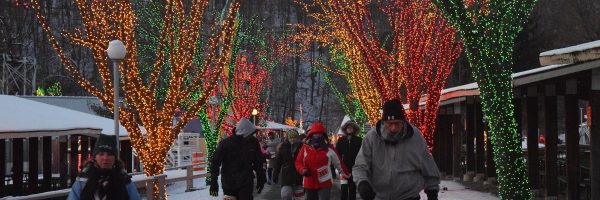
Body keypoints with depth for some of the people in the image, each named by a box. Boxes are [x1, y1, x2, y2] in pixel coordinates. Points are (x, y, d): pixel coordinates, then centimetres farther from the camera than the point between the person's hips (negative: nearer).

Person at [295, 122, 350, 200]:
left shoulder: (329, 149, -1)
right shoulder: (305, 148, 0)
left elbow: (339, 163, 10)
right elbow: (298, 162, 2)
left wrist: (348, 175, 19)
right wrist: (303, 170, -19)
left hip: (325, 183, -2)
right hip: (309, 184, 2)